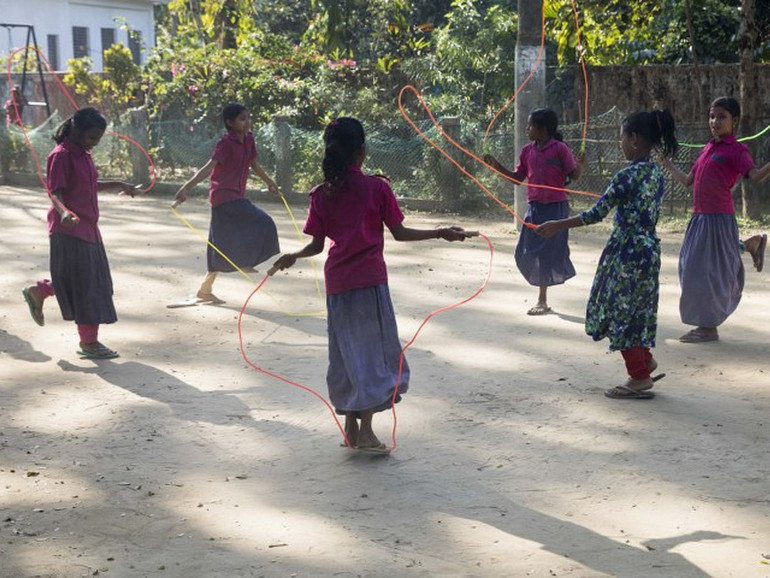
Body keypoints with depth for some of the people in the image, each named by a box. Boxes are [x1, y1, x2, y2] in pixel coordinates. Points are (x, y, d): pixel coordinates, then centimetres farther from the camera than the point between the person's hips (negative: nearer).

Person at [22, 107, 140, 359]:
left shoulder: (83, 154, 14)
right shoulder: (61, 156, -15)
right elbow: (55, 193, -21)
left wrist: (118, 185, 28)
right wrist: (64, 212, -40)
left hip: (88, 227, 9)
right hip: (70, 228, -9)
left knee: (95, 279, 15)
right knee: (84, 284, -6)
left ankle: (38, 292, 33)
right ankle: (89, 341, 3)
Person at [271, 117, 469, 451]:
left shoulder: (321, 194, 3)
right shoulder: (376, 188, -5)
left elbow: (317, 244, 4)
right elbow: (399, 233, -3)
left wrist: (292, 257, 23)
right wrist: (441, 234, 6)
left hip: (337, 282, 4)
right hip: (370, 279, -4)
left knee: (346, 350, 14)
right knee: (374, 348, 3)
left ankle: (350, 425, 19)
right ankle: (366, 431, -1)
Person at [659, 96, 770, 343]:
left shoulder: (736, 150, -8)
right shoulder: (707, 149, 15)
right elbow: (688, 180, 24)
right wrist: (667, 165, 32)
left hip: (718, 219, -8)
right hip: (699, 217, 8)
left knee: (710, 271, -3)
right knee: (693, 269, 10)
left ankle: (708, 327, 6)